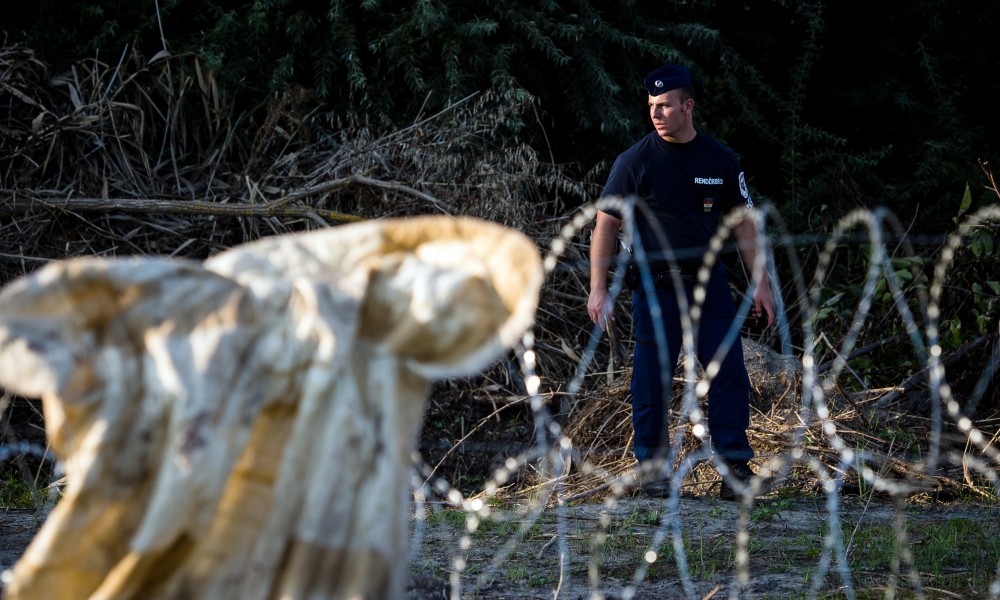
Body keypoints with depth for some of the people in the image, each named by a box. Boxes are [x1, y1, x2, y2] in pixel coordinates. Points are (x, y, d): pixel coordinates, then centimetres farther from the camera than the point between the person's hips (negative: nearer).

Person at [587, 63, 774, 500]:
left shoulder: (720, 160, 4)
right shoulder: (635, 161, -3)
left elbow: (743, 223, 12)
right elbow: (605, 224, 0)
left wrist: (761, 282, 8)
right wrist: (598, 291, -5)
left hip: (709, 284, 2)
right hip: (655, 287, -2)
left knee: (730, 374, -3)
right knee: (651, 380, 0)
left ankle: (735, 466, 2)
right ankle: (651, 467, 12)